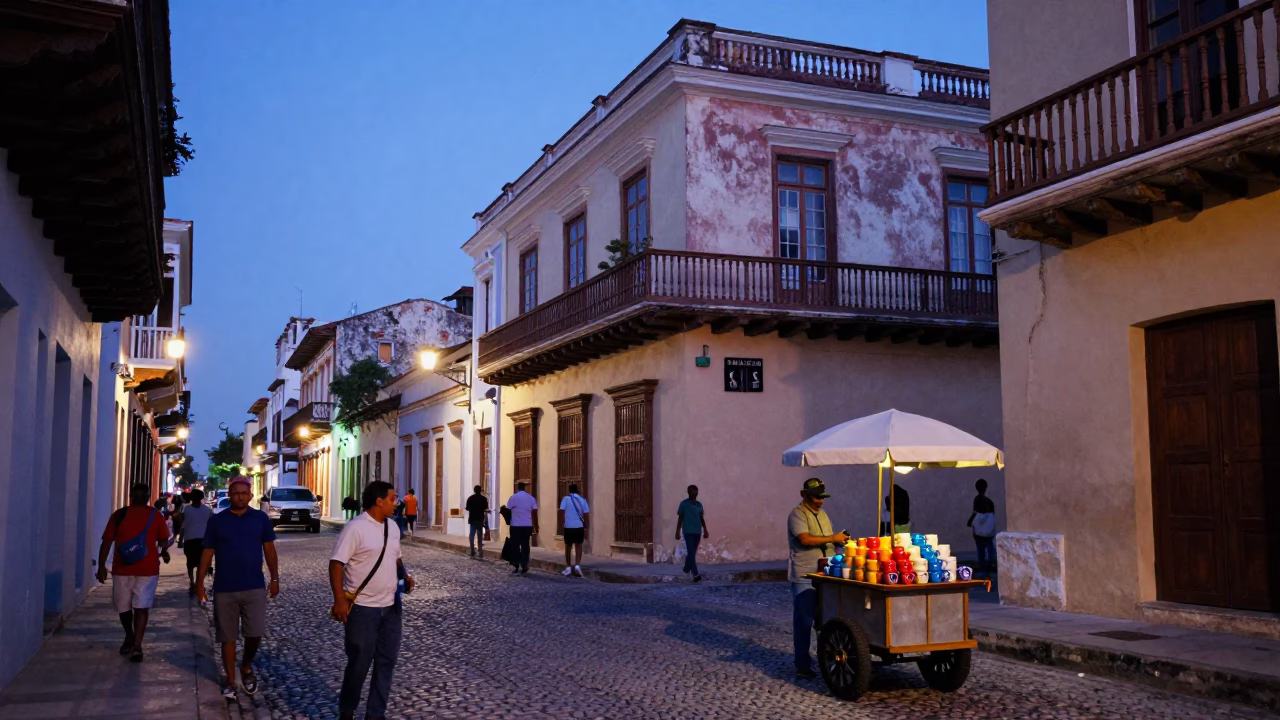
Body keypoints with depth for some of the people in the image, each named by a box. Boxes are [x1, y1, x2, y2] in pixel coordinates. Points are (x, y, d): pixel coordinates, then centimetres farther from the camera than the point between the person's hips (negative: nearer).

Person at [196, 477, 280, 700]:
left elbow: (269, 549, 7)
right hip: (224, 589, 0)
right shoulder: (217, 520, 2)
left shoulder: (260, 518, 3)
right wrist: (200, 582, 0)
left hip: (255, 587, 0)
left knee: (255, 633, -5)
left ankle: (246, 667, 22)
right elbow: (207, 552, 5)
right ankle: (230, 681, 16)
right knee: (228, 637, 5)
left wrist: (275, 578, 4)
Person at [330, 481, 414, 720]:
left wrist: (404, 576, 2)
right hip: (362, 609, -7)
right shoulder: (355, 528, -15)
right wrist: (340, 600, -23)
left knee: (386, 662, 10)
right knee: (359, 664, 5)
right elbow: (336, 563, -17)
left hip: (390, 607, 7)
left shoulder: (392, 527, 9)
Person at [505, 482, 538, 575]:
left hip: (516, 525, -3)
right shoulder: (531, 498, 7)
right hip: (527, 526, 3)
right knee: (525, 546, 7)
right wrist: (536, 527, 8)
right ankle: (524, 567, 2)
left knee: (516, 546, 5)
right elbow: (534, 513, 4)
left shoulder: (514, 497, -3)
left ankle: (517, 567, 1)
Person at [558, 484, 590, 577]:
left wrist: (561, 524, -5)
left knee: (568, 547, 12)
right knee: (578, 546, 11)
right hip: (579, 527, 1)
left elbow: (562, 512, -10)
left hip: (568, 527, -1)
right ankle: (578, 565, -6)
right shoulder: (582, 500, 6)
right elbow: (586, 515, 4)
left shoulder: (566, 499, 0)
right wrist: (586, 528, 9)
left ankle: (568, 568, 14)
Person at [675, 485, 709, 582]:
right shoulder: (684, 503, -2)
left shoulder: (699, 504, 12)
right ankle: (696, 574, -19)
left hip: (697, 532, 5)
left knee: (692, 552, 11)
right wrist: (677, 532, -3)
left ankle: (686, 569, 28)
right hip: (688, 531, -5)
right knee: (691, 553, -11)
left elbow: (702, 518, 17)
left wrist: (705, 530, 10)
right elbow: (680, 518, 0)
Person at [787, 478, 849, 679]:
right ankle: (802, 664, 5)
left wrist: (840, 540, 1)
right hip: (804, 577, -8)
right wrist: (833, 538, -21)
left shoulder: (822, 514, 16)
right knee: (804, 620, -2)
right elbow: (805, 539, -25)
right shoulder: (797, 515, -11)